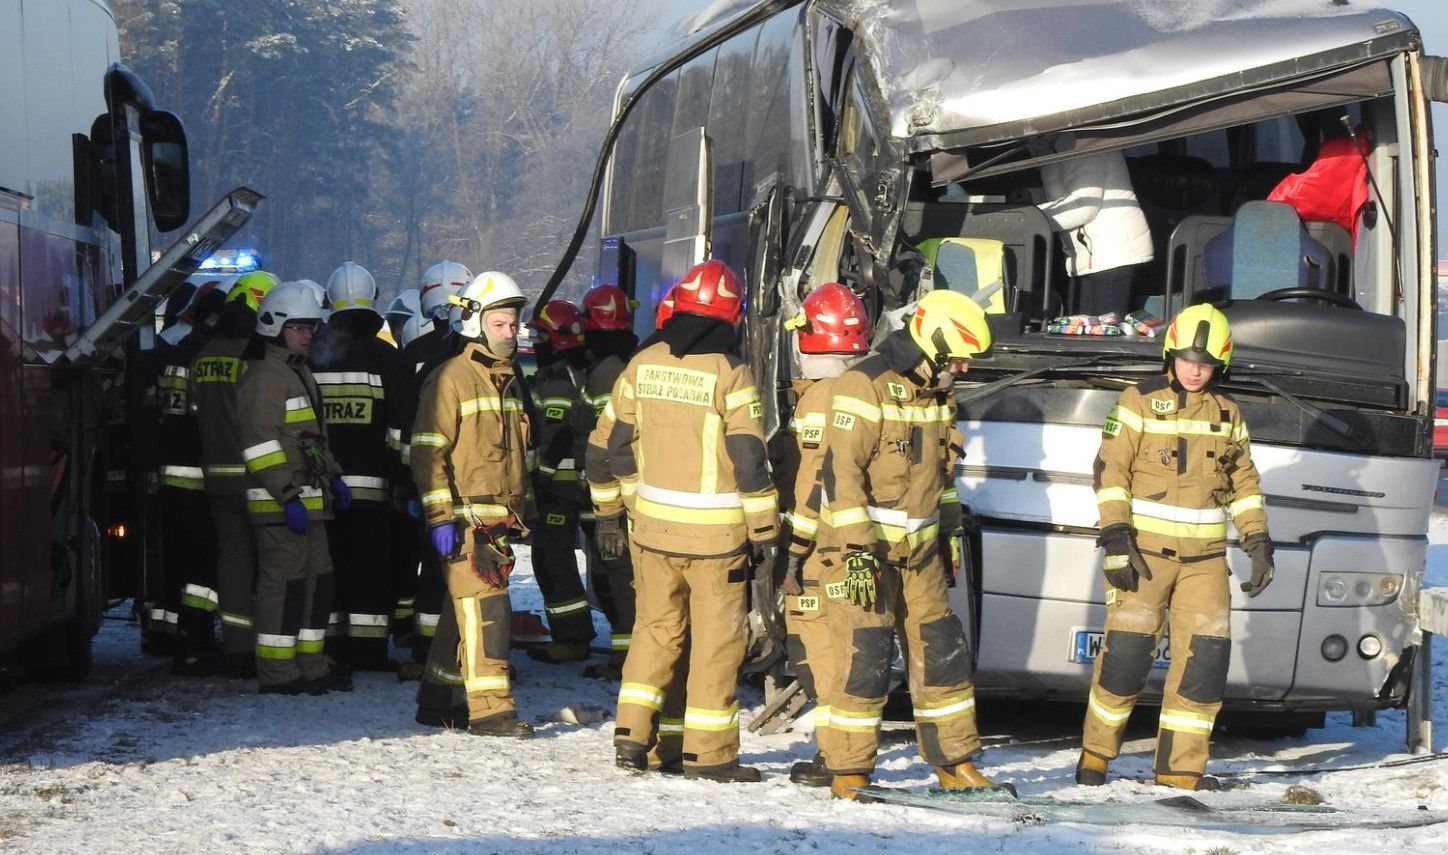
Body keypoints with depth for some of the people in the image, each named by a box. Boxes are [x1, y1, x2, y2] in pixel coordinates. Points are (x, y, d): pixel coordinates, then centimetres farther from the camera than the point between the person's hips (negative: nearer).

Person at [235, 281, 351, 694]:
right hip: (278, 504, -10)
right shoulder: (264, 377, -12)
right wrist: (288, 495, -22)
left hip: (308, 499, 10)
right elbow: (261, 443, -19)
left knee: (318, 579, 13)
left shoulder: (299, 373, 21)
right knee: (284, 579, -8)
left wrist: (332, 476, 19)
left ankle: (311, 666, 21)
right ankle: (277, 673, -4)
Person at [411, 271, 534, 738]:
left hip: (500, 518, 8)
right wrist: (441, 517, -18)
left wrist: (519, 508, 24)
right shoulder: (451, 379, -10)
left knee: (466, 609, 13)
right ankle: (490, 708, -14)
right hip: (465, 519, -8)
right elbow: (428, 451, -13)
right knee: (485, 607, -13)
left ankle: (437, 695, 23)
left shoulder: (507, 380, 16)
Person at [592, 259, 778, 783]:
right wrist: (764, 527, -4)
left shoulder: (642, 365, 3)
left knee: (655, 629, 17)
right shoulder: (729, 374, -12)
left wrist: (610, 507, 22)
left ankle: (632, 735, 12)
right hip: (715, 532, -5)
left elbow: (614, 445, 10)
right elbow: (749, 459, -12)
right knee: (716, 640, 4)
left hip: (652, 524, 5)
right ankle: (709, 752, 6)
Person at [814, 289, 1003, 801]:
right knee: (863, 658, -10)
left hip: (918, 550, 8)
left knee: (941, 652, 9)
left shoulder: (936, 393, 12)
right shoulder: (864, 387, -16)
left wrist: (949, 526, 22)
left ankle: (955, 763, 19)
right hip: (860, 549, -8)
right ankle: (847, 773, -2)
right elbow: (840, 471, -20)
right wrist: (857, 549, -23)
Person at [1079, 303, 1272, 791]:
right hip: (1145, 549, -4)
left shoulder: (1227, 413, 12)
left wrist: (1257, 543, 9)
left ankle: (1180, 768, 4)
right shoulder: (1140, 403, -1)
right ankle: (1095, 754, 9)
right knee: (1127, 650, -7)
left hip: (1205, 557, 4)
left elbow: (1244, 482, 17)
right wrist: (1115, 539, -13)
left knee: (1206, 655, -3)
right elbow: (1110, 471, -4)